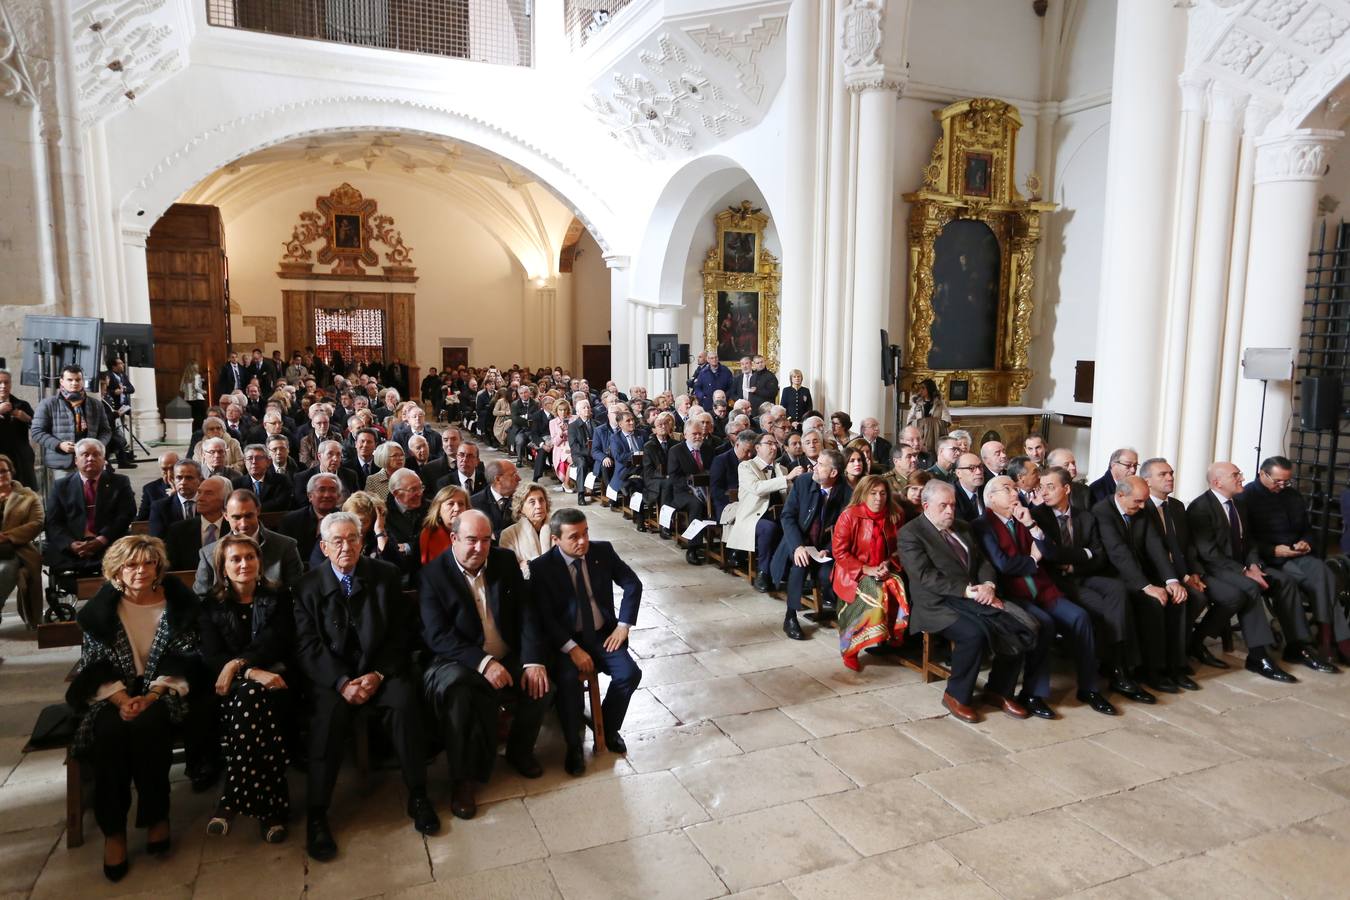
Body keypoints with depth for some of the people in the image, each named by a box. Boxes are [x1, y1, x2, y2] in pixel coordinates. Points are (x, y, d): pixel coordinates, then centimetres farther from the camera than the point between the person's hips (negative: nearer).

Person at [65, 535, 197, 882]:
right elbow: (95, 662, 0)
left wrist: (151, 696, -17)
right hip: (114, 693, 2)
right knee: (109, 731, -30)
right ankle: (113, 829, -15)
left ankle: (156, 816, -15)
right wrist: (121, 699, -16)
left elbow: (182, 658, -3)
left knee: (146, 724, -33)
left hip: (161, 692, -1)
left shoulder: (177, 601, 0)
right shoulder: (101, 607, 4)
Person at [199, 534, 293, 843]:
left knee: (251, 698, -35)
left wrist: (238, 664, -16)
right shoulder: (210, 604, 12)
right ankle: (270, 805, -33)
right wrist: (253, 672, -18)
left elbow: (278, 643, 0)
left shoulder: (278, 597, 12)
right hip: (230, 686, 0)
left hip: (273, 678, 0)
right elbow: (211, 656, 0)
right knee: (250, 696, -35)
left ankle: (231, 799, -27)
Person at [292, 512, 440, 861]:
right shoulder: (308, 586, 3)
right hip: (331, 673, 0)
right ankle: (316, 814, -20)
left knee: (405, 698, -29)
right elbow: (306, 646, -3)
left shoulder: (386, 575, 3)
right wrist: (342, 682, -18)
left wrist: (379, 674, -14)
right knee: (331, 711, -31)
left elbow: (401, 632, 1)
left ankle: (417, 795, -18)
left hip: (380, 669, 1)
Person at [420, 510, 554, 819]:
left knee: (542, 686, -20)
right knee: (454, 689, -35)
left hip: (508, 658, 4)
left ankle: (519, 750, 11)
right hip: (459, 661, -4)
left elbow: (526, 613, 0)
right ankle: (462, 778, -16)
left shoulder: (505, 561, 3)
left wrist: (534, 660, -14)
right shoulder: (434, 574, -9)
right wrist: (483, 662, -29)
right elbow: (437, 635, -17)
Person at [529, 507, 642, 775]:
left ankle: (609, 729, 7)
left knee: (629, 673, -20)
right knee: (569, 680, -31)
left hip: (603, 635, 3)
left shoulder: (603, 551, -3)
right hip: (564, 641, -3)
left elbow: (633, 584, 6)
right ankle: (574, 745, -7)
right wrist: (573, 648, -22)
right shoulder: (541, 567, -11)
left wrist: (623, 626, -2)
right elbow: (543, 617, -13)